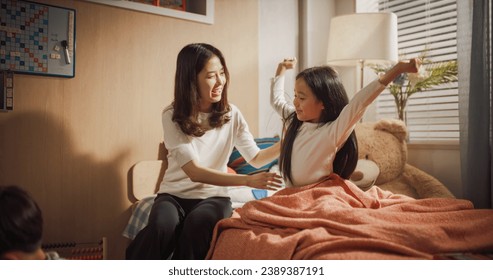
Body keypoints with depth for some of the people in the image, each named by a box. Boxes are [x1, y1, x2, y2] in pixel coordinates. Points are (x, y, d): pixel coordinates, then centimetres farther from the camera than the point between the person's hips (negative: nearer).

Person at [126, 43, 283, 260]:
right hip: (174, 194, -1)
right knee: (162, 228, -34)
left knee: (197, 225, -34)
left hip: (213, 195, 2)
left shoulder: (231, 114, 0)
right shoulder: (173, 116, -12)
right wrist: (247, 181, -30)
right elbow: (194, 172, -20)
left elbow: (256, 158, 2)